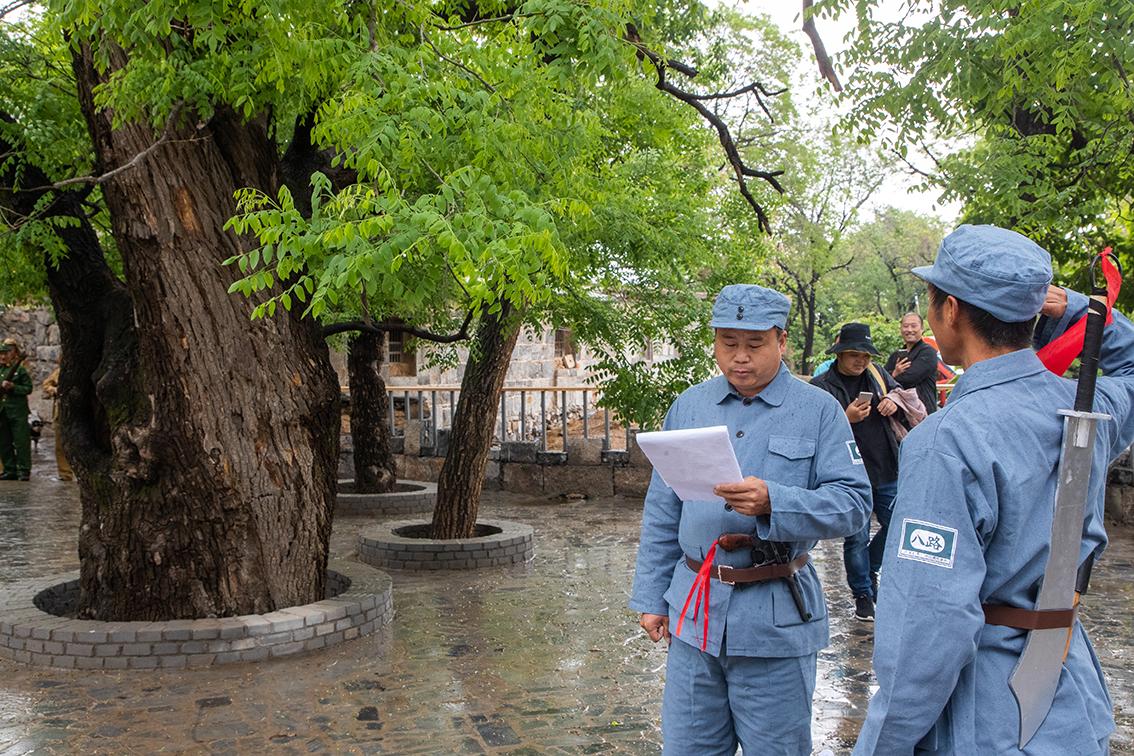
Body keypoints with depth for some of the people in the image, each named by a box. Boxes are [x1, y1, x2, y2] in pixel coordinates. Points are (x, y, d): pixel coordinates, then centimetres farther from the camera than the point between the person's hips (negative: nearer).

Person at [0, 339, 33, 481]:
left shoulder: (20, 370, -3)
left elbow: (28, 388, -6)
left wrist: (12, 387, -16)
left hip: (18, 412, -6)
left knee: (21, 442, -5)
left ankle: (24, 471, -2)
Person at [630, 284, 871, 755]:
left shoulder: (819, 411, -4)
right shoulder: (689, 406, 8)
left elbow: (853, 503, -12)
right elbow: (662, 513, 12)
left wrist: (772, 504, -27)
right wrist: (651, 597, 10)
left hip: (775, 621, -3)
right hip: (695, 613, 4)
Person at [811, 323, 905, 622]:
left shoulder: (877, 375, 9)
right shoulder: (822, 386, -5)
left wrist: (895, 404, -3)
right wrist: (846, 419, -27)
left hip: (887, 471, 5)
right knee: (856, 538, 2)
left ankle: (870, 571, 38)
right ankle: (863, 595, 19)